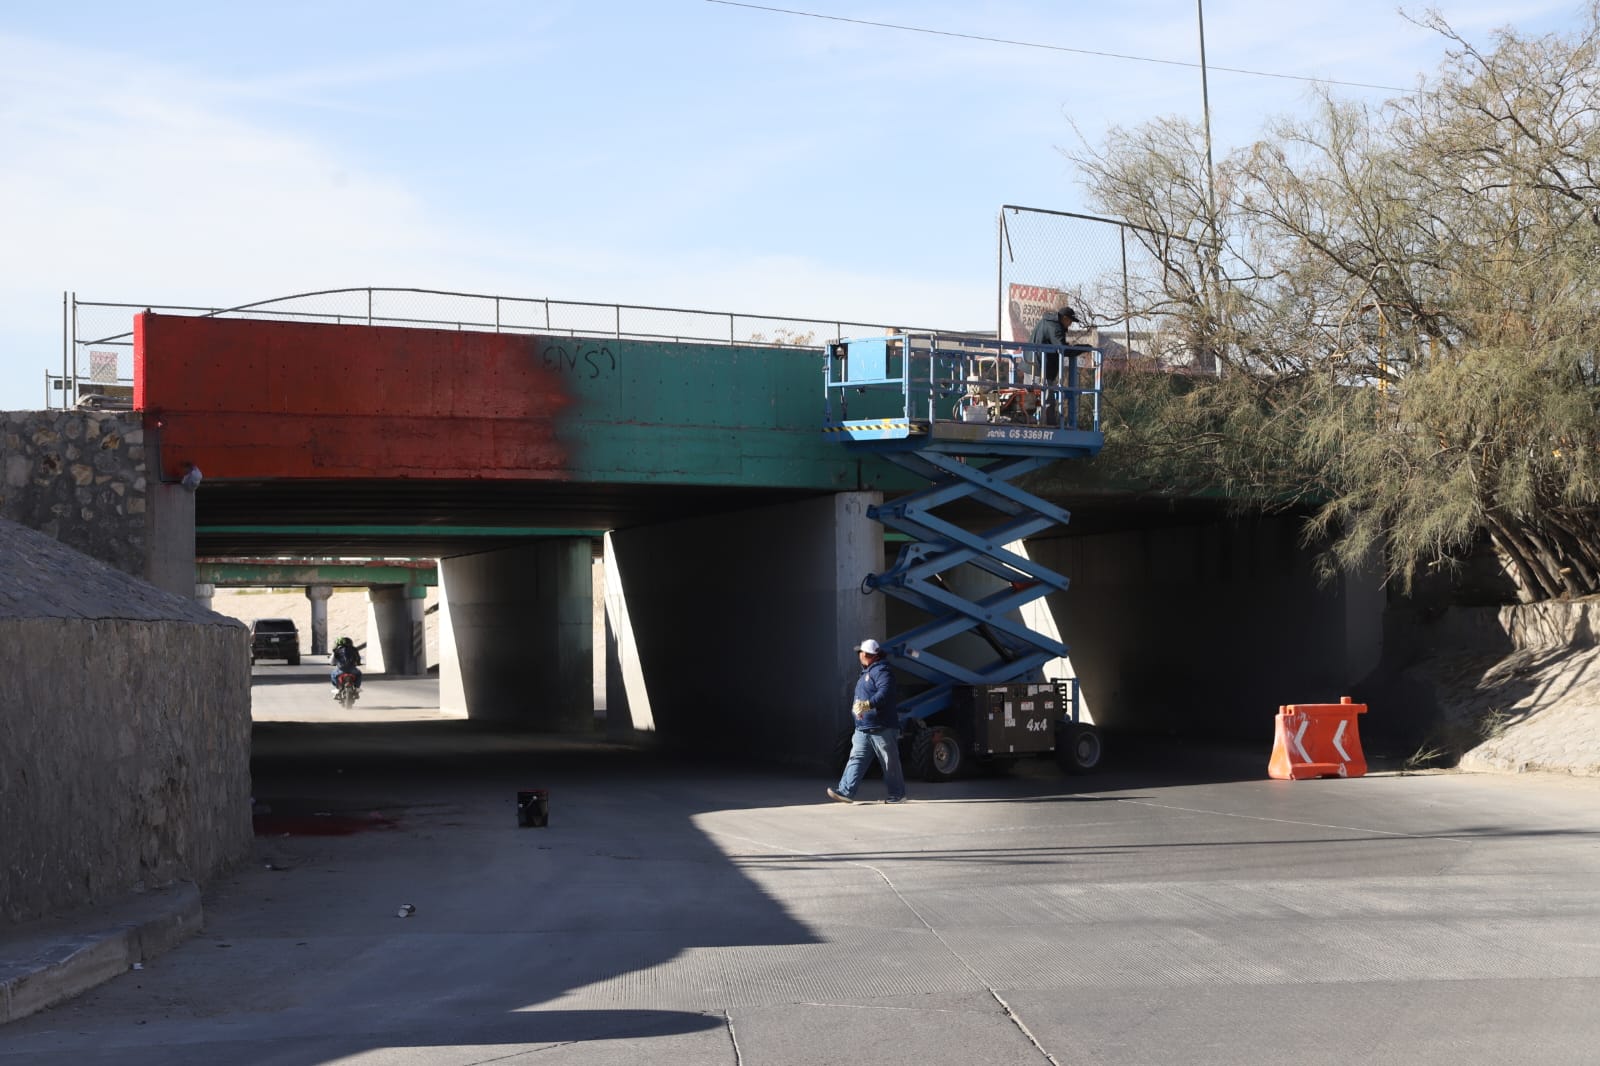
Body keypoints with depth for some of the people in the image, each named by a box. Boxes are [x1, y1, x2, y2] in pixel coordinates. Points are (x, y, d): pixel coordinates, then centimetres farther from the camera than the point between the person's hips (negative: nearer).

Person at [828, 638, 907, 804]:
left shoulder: (881, 671, -13)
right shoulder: (866, 672, 20)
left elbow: (884, 693, -29)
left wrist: (867, 704, -37)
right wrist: (856, 707, 20)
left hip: (882, 729, -9)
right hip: (863, 729, 9)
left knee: (890, 762, 2)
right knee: (856, 759, -2)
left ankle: (897, 793, 13)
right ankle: (846, 792, -9)